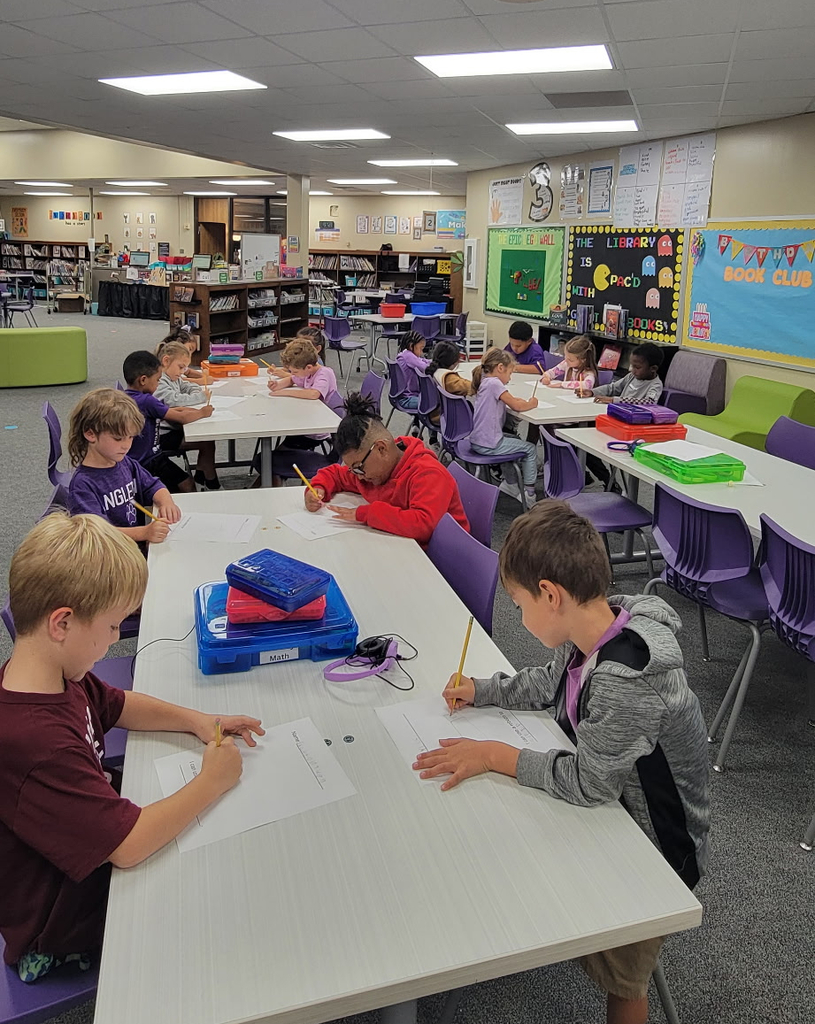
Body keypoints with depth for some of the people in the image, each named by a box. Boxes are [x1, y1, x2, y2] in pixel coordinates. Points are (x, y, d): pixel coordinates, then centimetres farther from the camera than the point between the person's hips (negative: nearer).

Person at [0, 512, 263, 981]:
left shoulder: (61, 678, -10)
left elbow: (118, 705, 10)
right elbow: (129, 845, -38)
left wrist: (197, 720, -4)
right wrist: (212, 781, -24)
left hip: (88, 847, 8)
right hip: (64, 921, -8)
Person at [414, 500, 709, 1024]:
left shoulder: (628, 677, -39)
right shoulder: (593, 629, -13)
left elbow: (588, 782, -30)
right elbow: (551, 683, 8)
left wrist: (496, 755, -22)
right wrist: (480, 691, 6)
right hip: (610, 804, 8)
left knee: (620, 980, 12)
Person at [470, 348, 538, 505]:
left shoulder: (485, 382, 14)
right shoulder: (495, 383, -16)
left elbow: (510, 400, 23)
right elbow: (517, 406, -16)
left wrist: (525, 401, 6)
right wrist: (531, 404, 3)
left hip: (478, 441, 10)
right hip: (488, 445, -10)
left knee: (514, 439, 33)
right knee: (529, 448, 4)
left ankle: (509, 483, 38)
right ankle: (529, 493, 8)